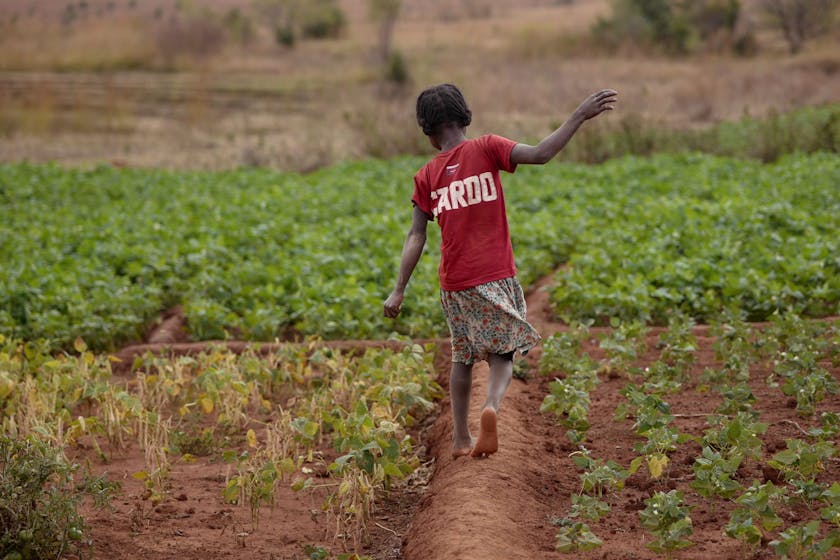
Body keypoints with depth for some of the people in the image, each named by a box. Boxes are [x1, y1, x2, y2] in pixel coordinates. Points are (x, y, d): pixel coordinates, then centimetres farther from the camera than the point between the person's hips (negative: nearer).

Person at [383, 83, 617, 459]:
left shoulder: (427, 176, 4)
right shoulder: (486, 149, -4)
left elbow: (415, 238, 1)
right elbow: (540, 154, -16)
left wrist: (399, 291, 3)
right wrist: (579, 117, -13)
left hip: (454, 282, 3)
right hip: (494, 276, -3)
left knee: (461, 357, 18)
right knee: (502, 354, 5)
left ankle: (460, 438, 19)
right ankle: (491, 406, -25)